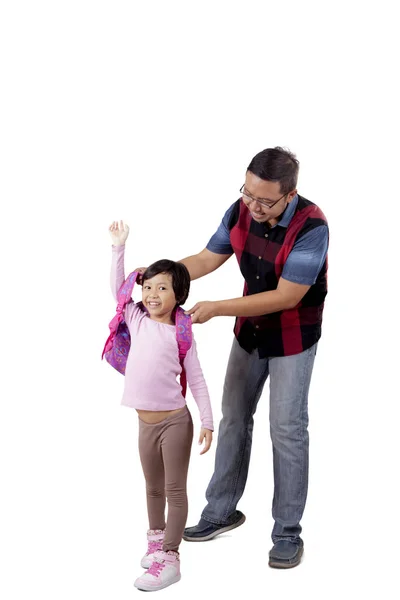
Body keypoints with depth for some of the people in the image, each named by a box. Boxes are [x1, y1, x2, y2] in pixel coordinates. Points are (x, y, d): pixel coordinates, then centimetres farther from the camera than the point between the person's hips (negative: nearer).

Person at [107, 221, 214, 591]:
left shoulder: (181, 335, -8)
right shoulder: (138, 321, 3)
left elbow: (197, 381, -4)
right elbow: (117, 288, 4)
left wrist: (208, 422, -7)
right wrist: (119, 246, 0)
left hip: (175, 421, -5)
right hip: (146, 422, 5)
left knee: (175, 490, 3)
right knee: (153, 487, 21)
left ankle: (170, 557, 6)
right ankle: (156, 537, 39)